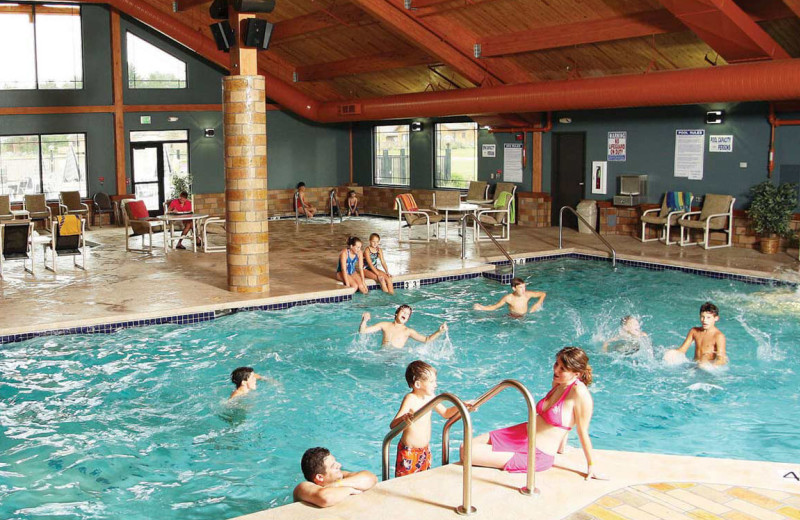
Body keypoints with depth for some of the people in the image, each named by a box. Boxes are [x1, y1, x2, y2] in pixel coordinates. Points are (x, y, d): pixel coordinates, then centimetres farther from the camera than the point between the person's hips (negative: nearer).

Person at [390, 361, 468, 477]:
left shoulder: (430, 397, 1)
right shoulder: (410, 399, -20)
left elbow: (446, 413, 17)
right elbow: (392, 425, -28)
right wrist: (404, 418, -49)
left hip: (425, 450, 7)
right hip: (409, 452, -7)